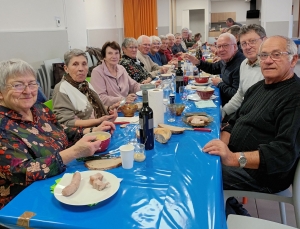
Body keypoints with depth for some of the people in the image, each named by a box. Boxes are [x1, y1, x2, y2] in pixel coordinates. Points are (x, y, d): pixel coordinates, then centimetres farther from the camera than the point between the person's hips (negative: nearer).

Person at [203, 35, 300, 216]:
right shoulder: (258, 87, 10)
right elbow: (235, 122, 13)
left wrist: (234, 158, -37)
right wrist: (222, 144, -8)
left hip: (263, 172, -9)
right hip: (236, 161, 9)